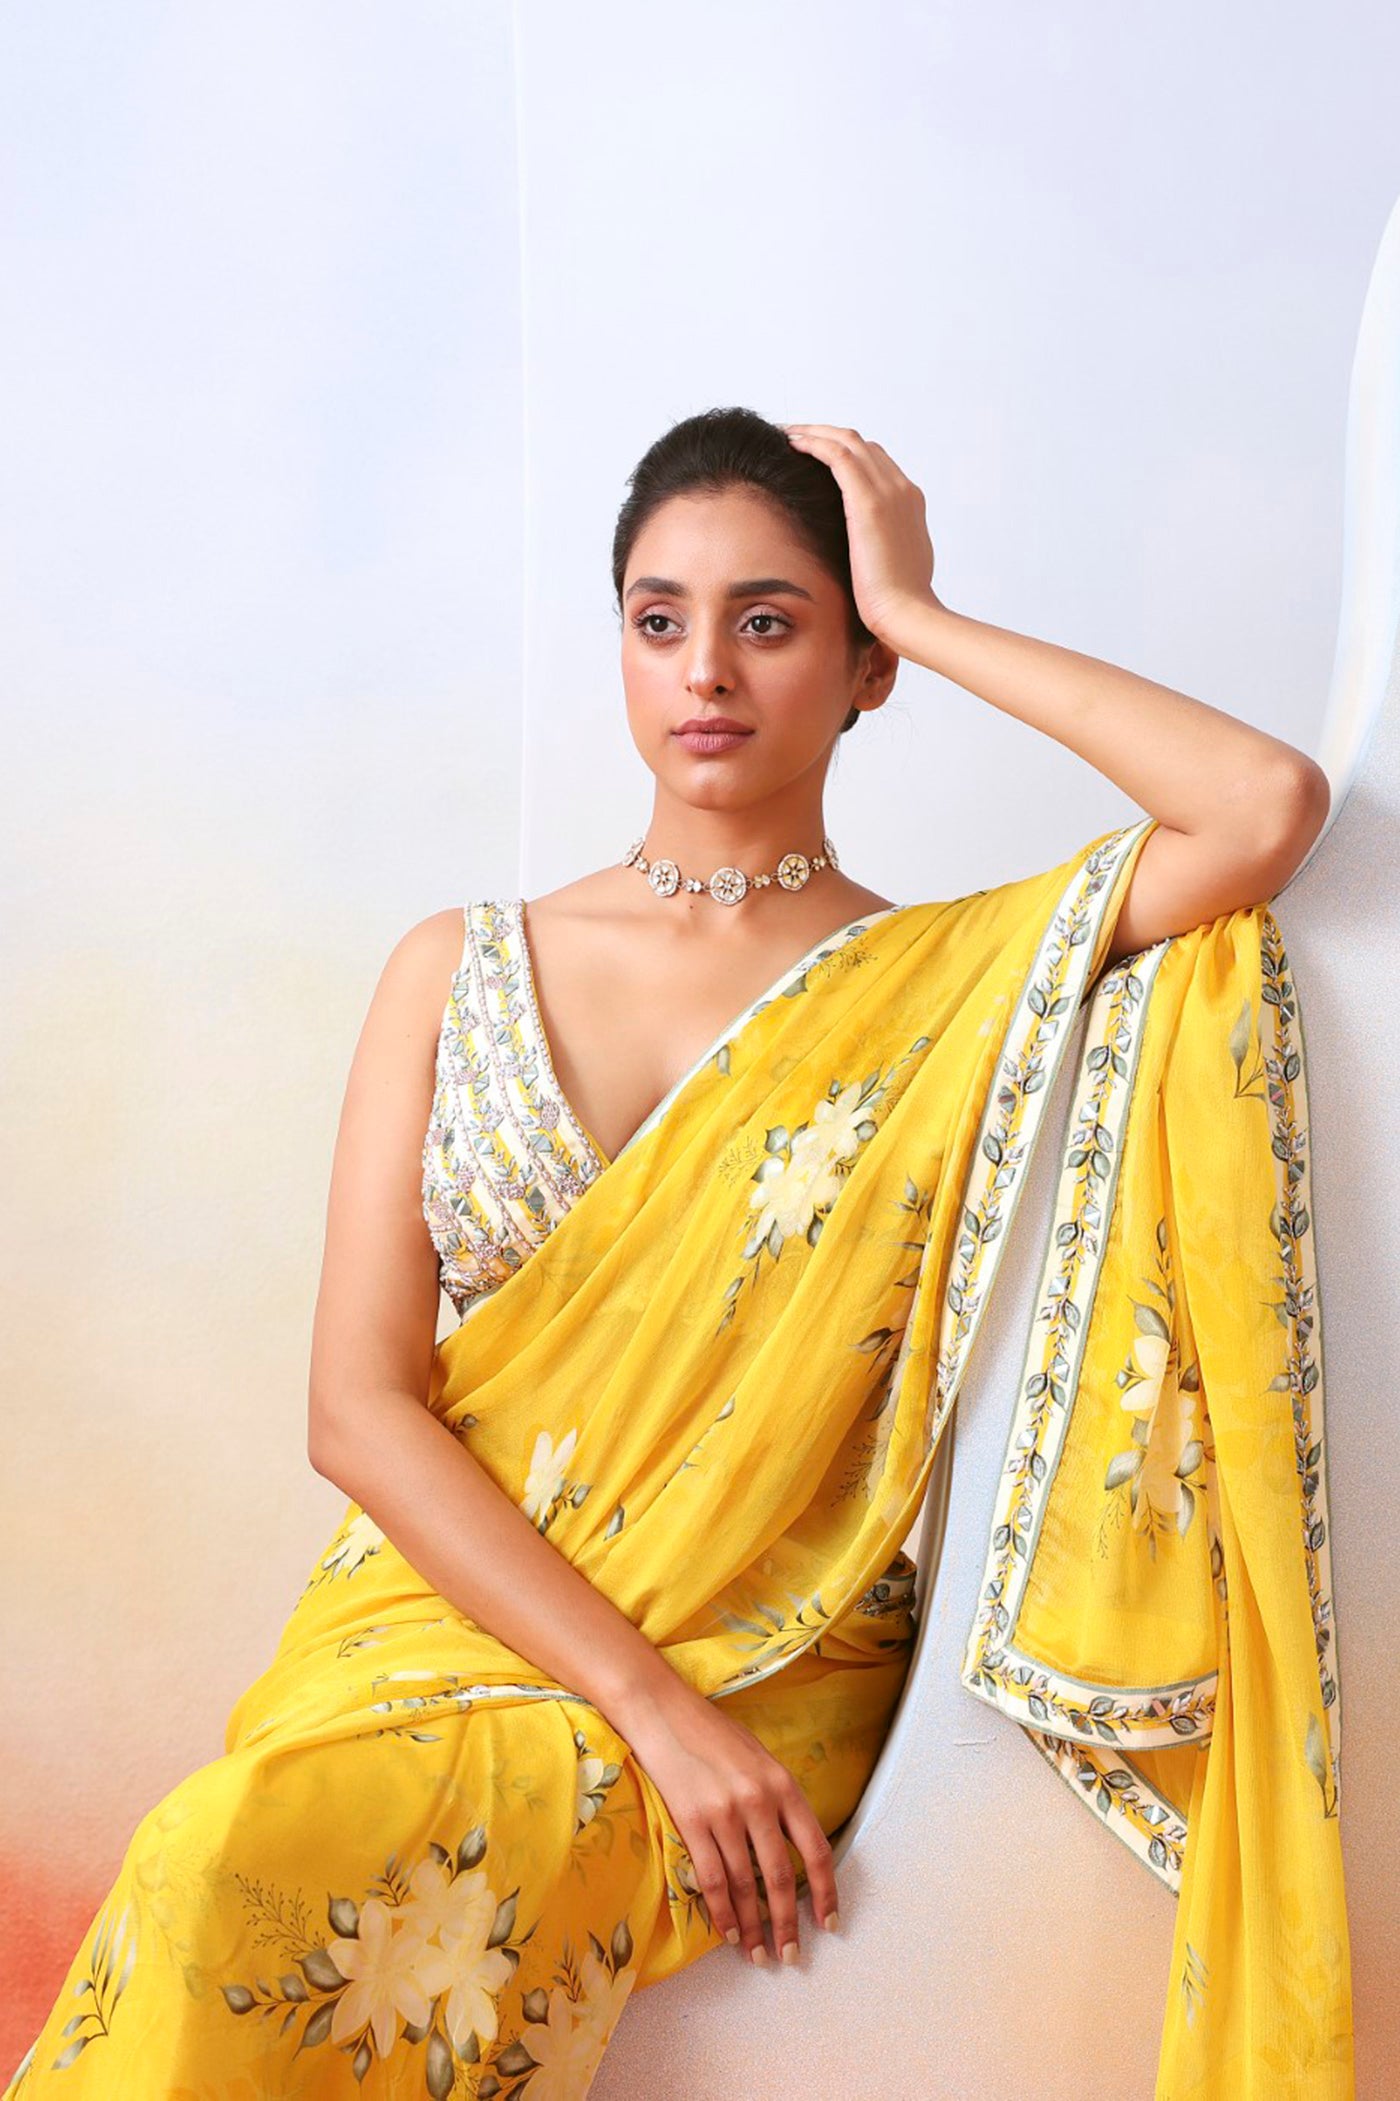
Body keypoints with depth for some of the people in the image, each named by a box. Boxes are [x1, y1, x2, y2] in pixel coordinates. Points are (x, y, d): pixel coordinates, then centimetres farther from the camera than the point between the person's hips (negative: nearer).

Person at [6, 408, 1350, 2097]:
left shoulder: (951, 977, 4)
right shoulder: (463, 970, 8)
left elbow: (1274, 805, -13)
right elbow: (358, 1405, 0)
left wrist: (919, 611, -3)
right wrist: (648, 1701, -12)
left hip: (766, 1669, -2)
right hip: (445, 1609, 3)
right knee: (219, 1869, -29)